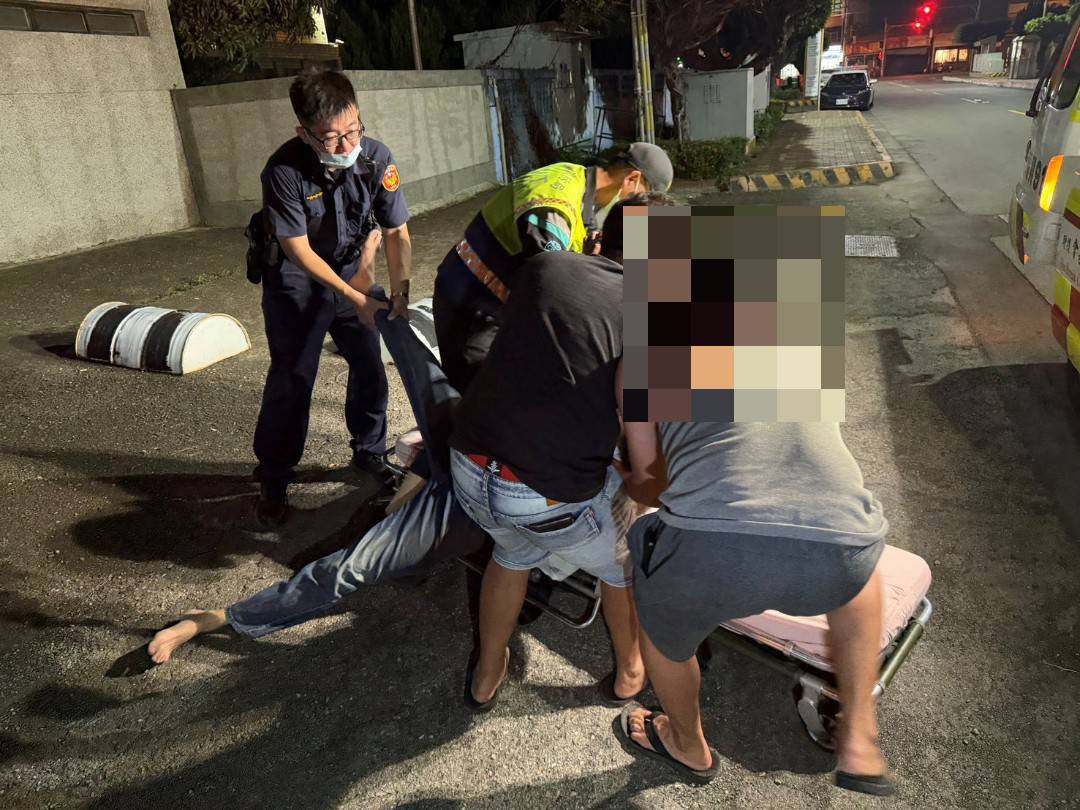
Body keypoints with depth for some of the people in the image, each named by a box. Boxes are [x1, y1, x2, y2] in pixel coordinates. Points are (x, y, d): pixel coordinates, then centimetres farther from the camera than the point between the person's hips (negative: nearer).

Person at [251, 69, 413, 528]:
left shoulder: (377, 158, -18)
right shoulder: (285, 170, -28)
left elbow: (397, 232, -12)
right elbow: (299, 249, -22)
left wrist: (400, 292, -24)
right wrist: (354, 297, -25)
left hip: (351, 271, 4)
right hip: (297, 279, -4)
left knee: (370, 367, 7)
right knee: (291, 381, -4)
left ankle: (369, 452, 30)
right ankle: (273, 482, 11)